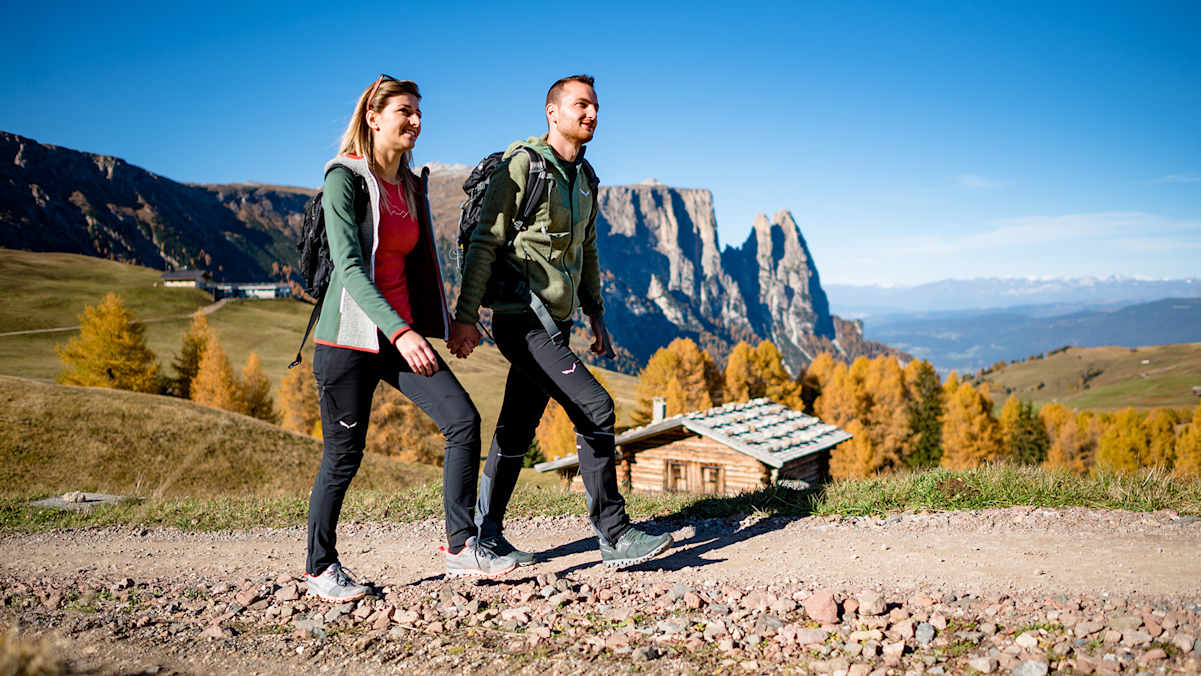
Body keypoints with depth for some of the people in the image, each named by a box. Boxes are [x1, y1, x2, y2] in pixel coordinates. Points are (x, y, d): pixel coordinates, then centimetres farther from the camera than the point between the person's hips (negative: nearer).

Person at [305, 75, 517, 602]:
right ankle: (320, 568, 22)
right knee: (343, 456, 2)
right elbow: (348, 266, -20)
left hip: (401, 335, 6)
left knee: (463, 420, -9)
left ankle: (461, 547, -1)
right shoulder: (345, 178, -9)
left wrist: (431, 327, 21)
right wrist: (400, 332, -29)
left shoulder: (411, 187, 13)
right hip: (350, 337, -6)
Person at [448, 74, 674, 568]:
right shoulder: (522, 166, -9)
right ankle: (613, 536, -7)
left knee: (517, 431, 12)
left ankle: (486, 535, 23)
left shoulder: (584, 178, 16)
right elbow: (485, 243, -13)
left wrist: (596, 314, 22)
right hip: (522, 320, -8)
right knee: (595, 408, -16)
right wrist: (466, 316, -18)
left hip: (555, 322, 9)